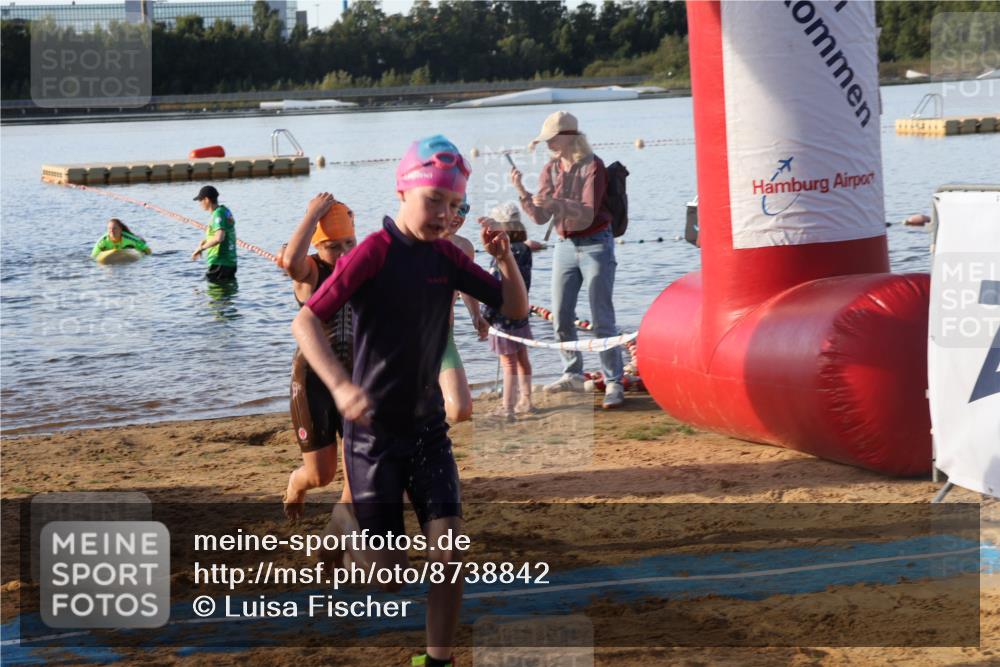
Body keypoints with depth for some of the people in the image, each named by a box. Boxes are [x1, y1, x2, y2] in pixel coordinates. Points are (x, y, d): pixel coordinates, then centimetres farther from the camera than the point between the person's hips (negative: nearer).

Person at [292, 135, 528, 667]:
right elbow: (305, 321, -20)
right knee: (389, 575, -4)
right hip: (374, 429, -4)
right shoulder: (374, 252, -15)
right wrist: (340, 384, -35)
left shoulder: (445, 256, 2)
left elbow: (516, 309, 6)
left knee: (447, 553, -5)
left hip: (428, 426, 5)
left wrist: (505, 259, -12)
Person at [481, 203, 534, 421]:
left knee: (509, 363, -4)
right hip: (521, 314, 8)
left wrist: (485, 316, -12)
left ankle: (507, 407, -1)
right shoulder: (524, 250, 3)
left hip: (505, 316, -8)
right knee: (522, 359, 18)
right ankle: (525, 400, 29)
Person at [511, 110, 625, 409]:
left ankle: (613, 383, -3)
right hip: (565, 247, 6)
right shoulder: (550, 170, 4)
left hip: (595, 246, -6)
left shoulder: (592, 166, -13)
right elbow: (541, 217, -1)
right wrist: (522, 191, -16)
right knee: (561, 317, 7)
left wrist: (556, 202, -34)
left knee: (602, 319, -7)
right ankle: (573, 375, 20)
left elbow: (588, 214, -21)